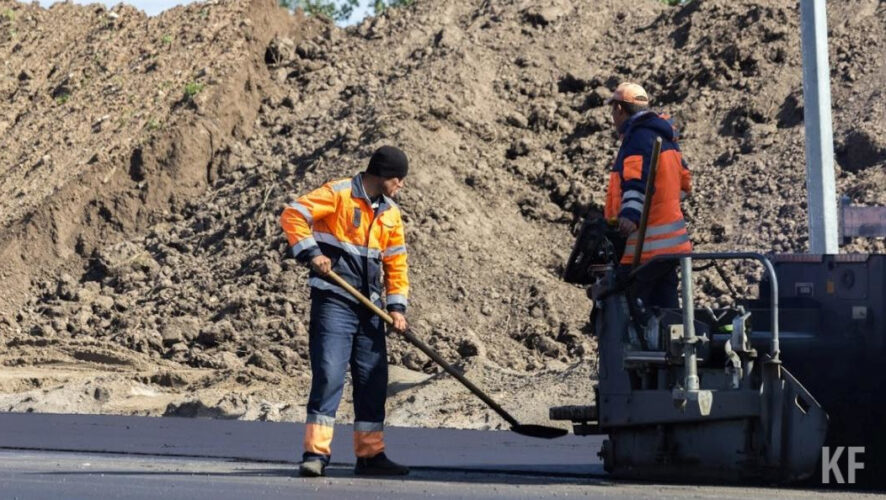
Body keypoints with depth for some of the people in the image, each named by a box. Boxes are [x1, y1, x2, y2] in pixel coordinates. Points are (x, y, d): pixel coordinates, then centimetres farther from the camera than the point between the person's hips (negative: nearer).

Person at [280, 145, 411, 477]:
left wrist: (396, 306, 4)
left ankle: (370, 453, 17)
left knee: (374, 380, 8)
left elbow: (396, 263, 16)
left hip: (368, 308, 7)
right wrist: (311, 253, -22)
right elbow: (293, 215, -13)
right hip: (333, 302, -7)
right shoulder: (338, 194, -7)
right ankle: (316, 452, -13)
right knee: (329, 375, -14)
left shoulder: (391, 214, 14)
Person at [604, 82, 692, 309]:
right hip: (671, 243, 10)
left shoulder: (639, 137, -10)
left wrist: (631, 214, -38)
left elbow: (638, 180, -26)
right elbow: (684, 182, 29)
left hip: (648, 245, -10)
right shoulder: (664, 137, 20)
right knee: (666, 307, 9)